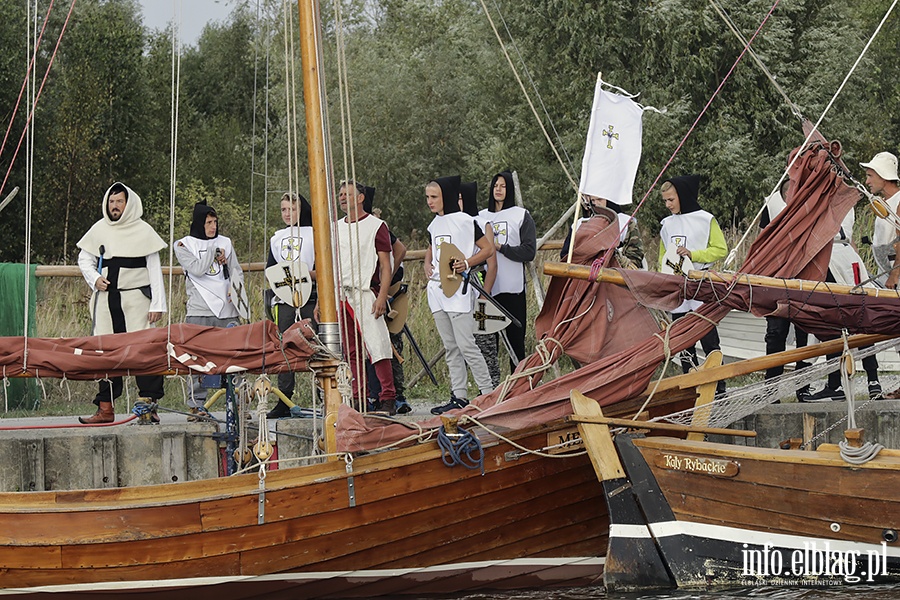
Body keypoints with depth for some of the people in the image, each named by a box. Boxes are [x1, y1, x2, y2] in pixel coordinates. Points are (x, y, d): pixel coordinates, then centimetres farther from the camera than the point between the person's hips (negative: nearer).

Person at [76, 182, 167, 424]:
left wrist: (157, 304, -5)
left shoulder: (143, 231, 1)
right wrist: (95, 278, -2)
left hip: (136, 297, -4)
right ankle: (105, 408, 7)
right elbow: (84, 259, 19)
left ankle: (148, 402, -9)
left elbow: (155, 268, 1)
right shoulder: (99, 229, 10)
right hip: (106, 299, 4)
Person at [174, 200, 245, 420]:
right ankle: (196, 405, -3)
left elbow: (236, 270, 17)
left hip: (227, 309, 3)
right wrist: (214, 253, 2)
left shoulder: (225, 243, 19)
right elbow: (197, 269, -7)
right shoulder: (184, 245, 7)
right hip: (200, 311, -3)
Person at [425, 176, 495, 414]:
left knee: (466, 345, -11)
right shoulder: (434, 225, 14)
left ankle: (488, 393, -5)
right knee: (450, 347, 8)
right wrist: (427, 265, 12)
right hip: (437, 290, 8)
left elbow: (488, 249, -5)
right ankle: (459, 396, 11)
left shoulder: (465, 221, -6)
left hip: (458, 289, -8)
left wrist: (467, 263, -18)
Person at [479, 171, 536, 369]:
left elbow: (529, 251, -5)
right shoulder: (482, 216, 14)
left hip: (512, 288, -3)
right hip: (487, 288, 3)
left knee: (515, 338, -2)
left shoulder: (521, 215, 4)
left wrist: (501, 247, -14)